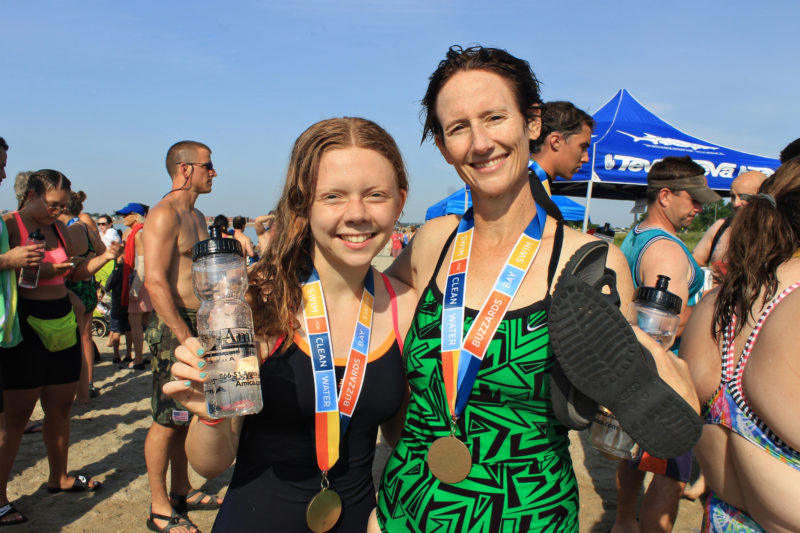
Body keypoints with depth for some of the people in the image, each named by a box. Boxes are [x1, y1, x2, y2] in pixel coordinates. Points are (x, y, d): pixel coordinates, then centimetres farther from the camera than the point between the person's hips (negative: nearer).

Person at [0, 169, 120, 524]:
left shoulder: (59, 228, 12)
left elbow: (77, 269, 21)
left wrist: (104, 257, 4)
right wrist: (40, 273, -24)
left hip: (62, 322, 7)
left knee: (60, 407, 14)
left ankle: (58, 477, 29)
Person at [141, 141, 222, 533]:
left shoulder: (197, 217, 16)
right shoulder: (165, 214, -14)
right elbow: (155, 282, -22)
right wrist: (186, 337, -24)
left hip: (198, 324, 9)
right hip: (173, 327, -9)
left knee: (187, 415, 16)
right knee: (167, 421, 0)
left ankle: (181, 492, 30)